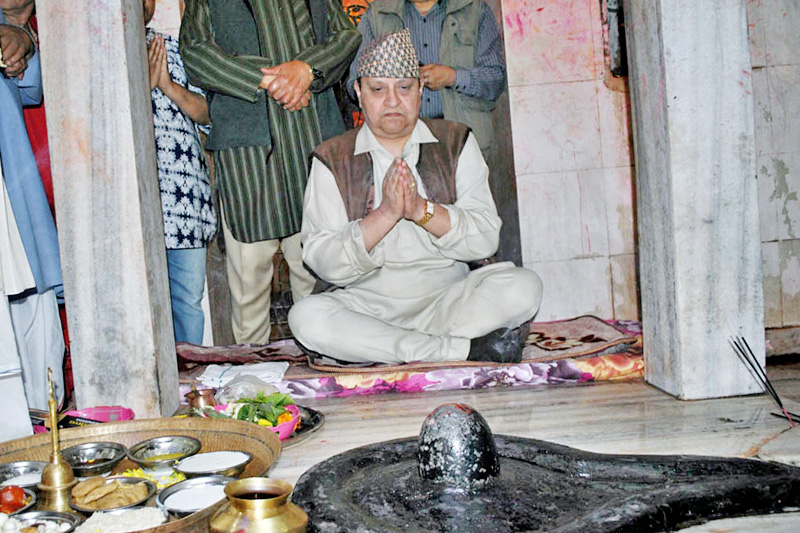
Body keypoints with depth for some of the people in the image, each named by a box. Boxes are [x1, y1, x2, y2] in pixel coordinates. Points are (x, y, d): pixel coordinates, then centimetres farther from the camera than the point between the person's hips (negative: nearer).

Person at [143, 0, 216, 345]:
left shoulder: (174, 48, 18)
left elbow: (207, 112, 10)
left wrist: (168, 85, -5)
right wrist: (145, 81, -8)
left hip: (187, 196, 4)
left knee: (190, 300, 10)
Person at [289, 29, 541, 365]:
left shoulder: (456, 142, 7)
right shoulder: (332, 159, 3)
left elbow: (486, 239, -4)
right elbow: (323, 263, -7)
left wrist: (422, 209, -19)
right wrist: (385, 214, -20)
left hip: (447, 299, 1)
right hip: (367, 307, 0)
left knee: (523, 286, -24)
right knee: (306, 317, -31)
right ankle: (469, 348, -27)